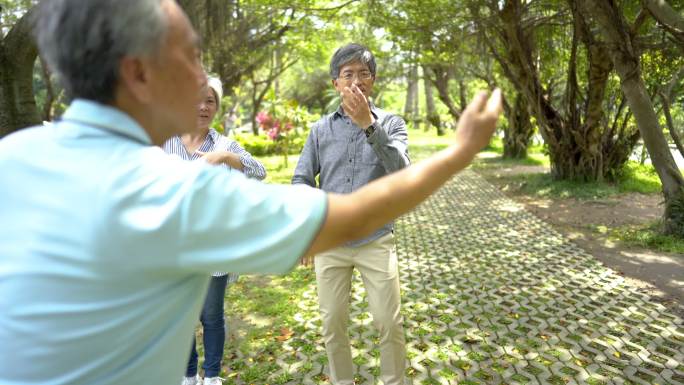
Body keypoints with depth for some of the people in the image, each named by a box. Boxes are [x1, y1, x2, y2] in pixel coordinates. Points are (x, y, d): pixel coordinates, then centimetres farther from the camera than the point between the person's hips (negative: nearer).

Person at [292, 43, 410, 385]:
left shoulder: (391, 123, -1)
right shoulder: (321, 129, 4)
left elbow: (401, 173, -17)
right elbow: (301, 180, 6)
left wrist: (369, 124, -27)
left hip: (376, 241, -1)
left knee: (389, 323, 4)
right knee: (332, 323, 11)